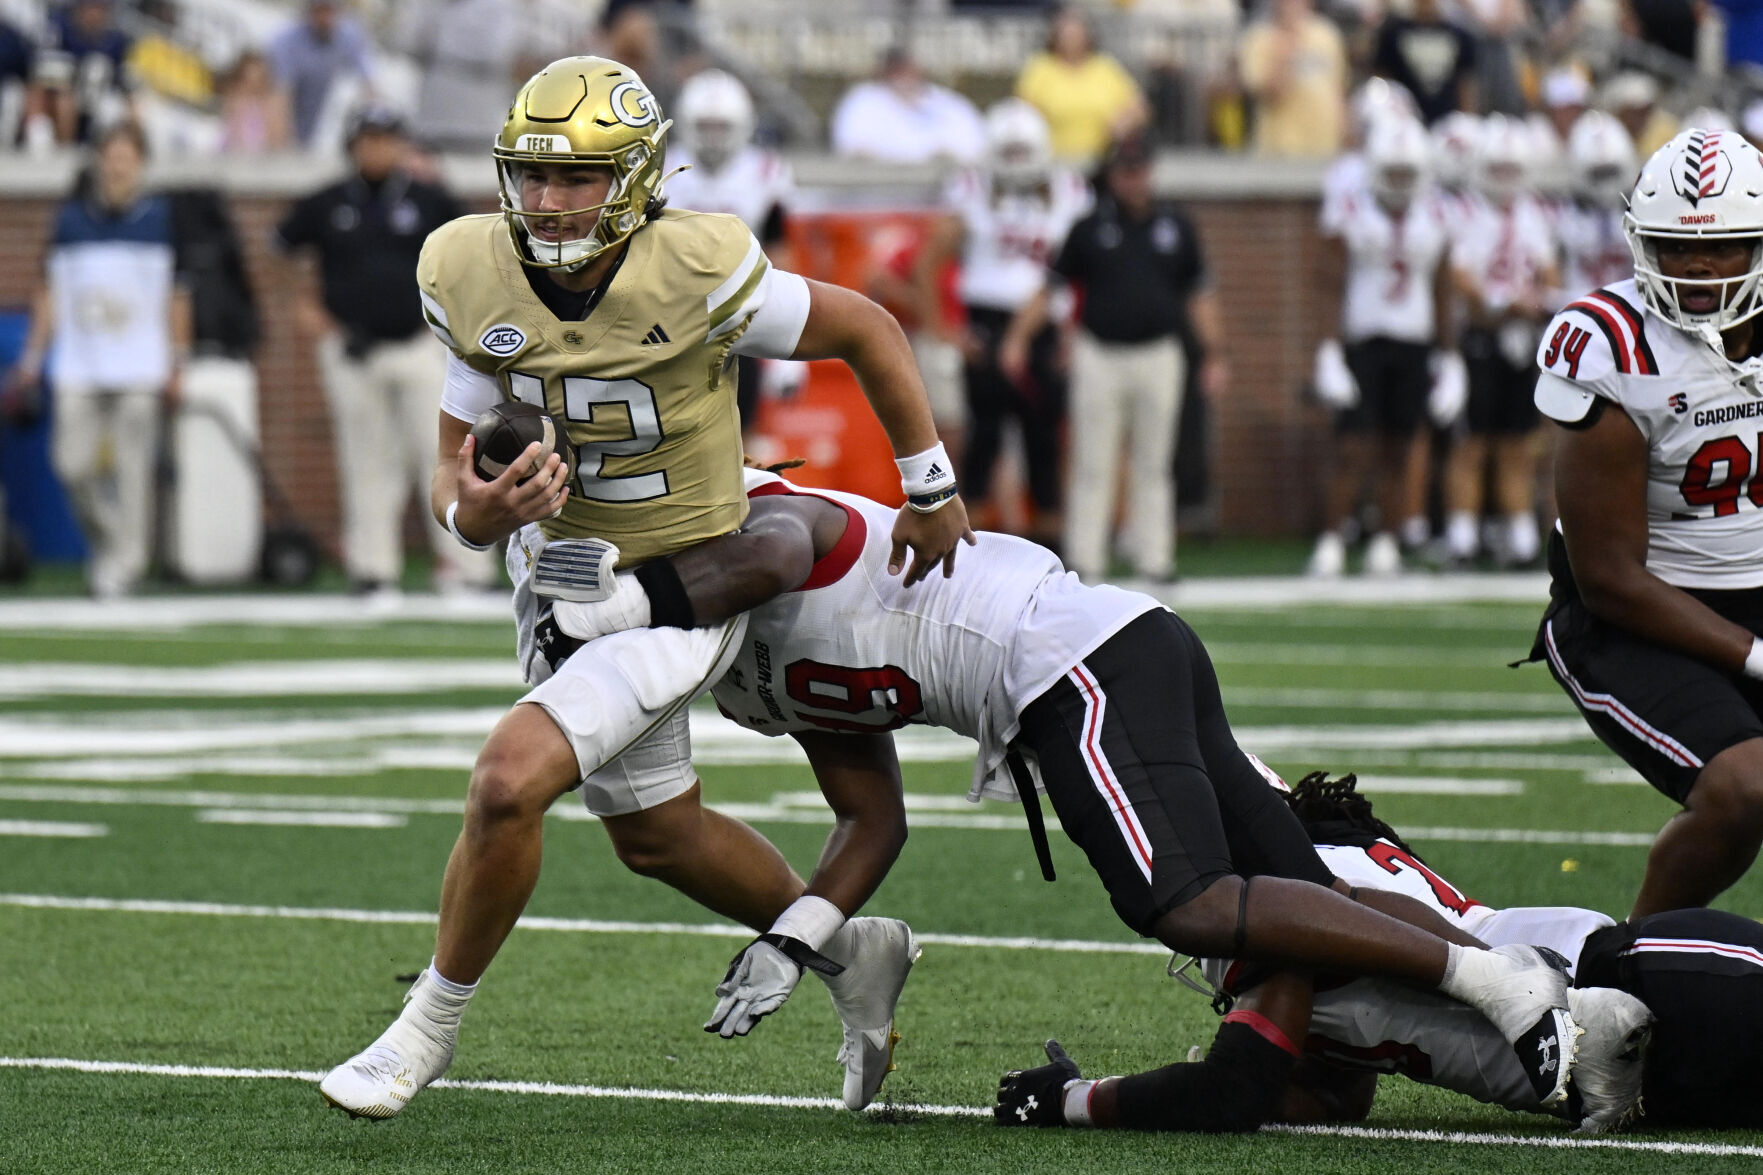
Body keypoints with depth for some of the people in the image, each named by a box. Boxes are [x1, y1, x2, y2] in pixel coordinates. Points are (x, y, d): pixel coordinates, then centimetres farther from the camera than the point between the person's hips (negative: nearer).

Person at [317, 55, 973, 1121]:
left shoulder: (694, 275, -26)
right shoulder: (480, 283, -14)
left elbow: (869, 331, -10)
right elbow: (454, 476, -9)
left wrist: (931, 493, 1)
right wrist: (477, 510, -35)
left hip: (682, 594, -6)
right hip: (564, 583, 6)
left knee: (510, 783, -22)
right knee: (656, 834, 21)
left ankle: (429, 1029, -3)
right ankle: (852, 956, 42)